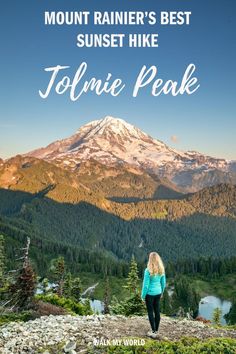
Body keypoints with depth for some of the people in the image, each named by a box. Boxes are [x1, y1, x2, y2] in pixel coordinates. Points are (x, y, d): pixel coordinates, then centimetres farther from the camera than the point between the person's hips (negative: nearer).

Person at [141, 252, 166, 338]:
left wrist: (143, 295, -4)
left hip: (150, 294, -5)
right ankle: (156, 331, 24)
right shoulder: (161, 270, -3)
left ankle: (153, 332, 12)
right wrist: (161, 292, 20)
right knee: (157, 311, 14)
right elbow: (163, 283, 5)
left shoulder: (148, 270, -20)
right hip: (158, 293, 5)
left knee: (150, 312, 7)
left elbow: (145, 285, -16)